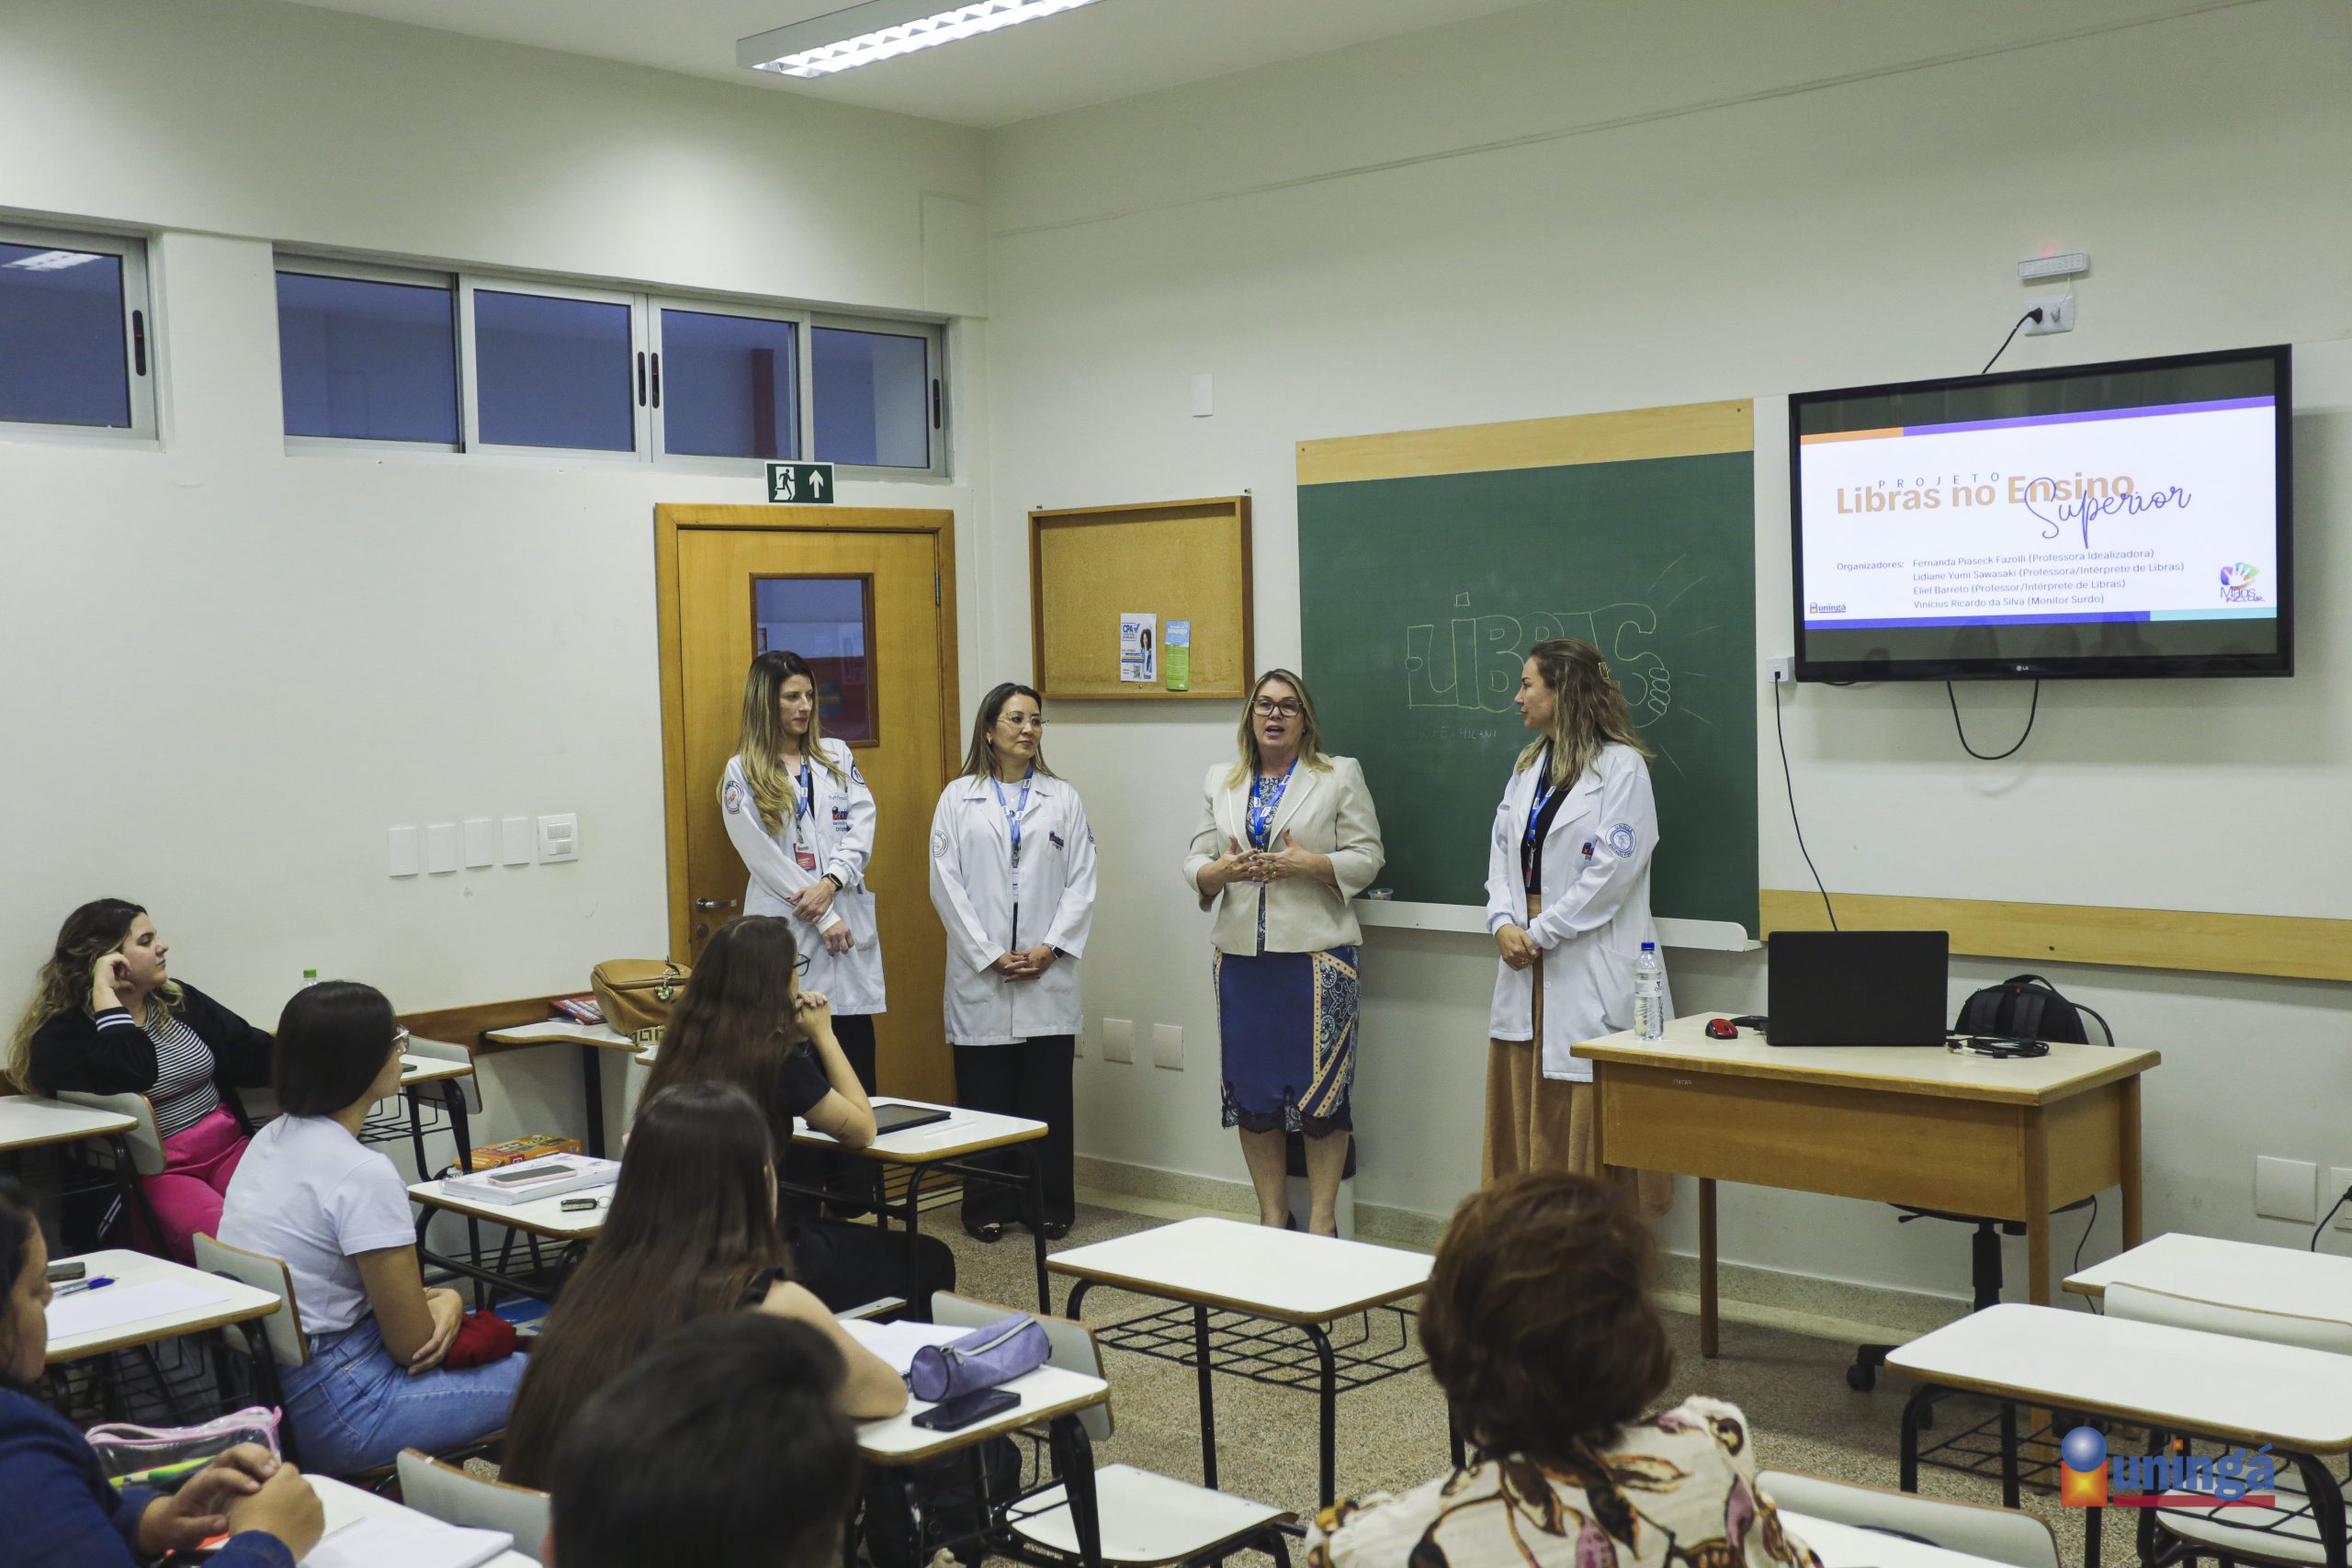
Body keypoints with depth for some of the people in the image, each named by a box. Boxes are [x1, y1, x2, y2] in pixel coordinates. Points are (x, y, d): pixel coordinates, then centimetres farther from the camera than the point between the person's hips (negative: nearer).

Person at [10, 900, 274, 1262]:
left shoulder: (180, 1000, 14)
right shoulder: (63, 1036, -5)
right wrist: (105, 994, -17)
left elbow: (251, 1054, 13)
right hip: (152, 1172, -6)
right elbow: (132, 1078, -24)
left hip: (229, 1148, 6)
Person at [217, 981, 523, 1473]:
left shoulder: (271, 1138, 5)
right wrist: (450, 1301, 5)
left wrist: (434, 1300, 1)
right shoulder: (363, 1174, -22)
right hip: (325, 1418, -9)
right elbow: (412, 1344, -15)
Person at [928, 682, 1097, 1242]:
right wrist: (990, 956, -9)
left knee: (1048, 1097, 3)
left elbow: (1082, 882, 4)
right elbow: (946, 884, -2)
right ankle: (988, 1209, 13)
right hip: (980, 975, -1)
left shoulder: (1063, 798, 8)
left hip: (1048, 973, 1)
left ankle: (1051, 1207, 13)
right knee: (985, 1096, 3)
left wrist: (1050, 948, -8)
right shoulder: (958, 798, 4)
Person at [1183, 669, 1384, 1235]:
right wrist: (1221, 870, -12)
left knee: (1320, 1088, -3)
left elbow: (1367, 858, -1)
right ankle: (1272, 1218, 18)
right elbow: (1195, 862, 11)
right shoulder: (1220, 782, 15)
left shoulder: (1340, 776, 4)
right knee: (1252, 1090, 7)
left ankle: (1321, 1222, 7)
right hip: (1242, 954, 4)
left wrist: (1308, 864, -17)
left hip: (1317, 953, -4)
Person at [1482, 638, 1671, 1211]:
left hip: (1589, 969, -7)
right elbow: (1502, 852, 14)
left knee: (1587, 1124, -4)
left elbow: (1613, 868, -15)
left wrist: (1541, 932, -13)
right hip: (1526, 965, 8)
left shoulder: (1620, 766, -8)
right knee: (1525, 1115, 10)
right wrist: (1503, 923, -3)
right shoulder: (1529, 766, 17)